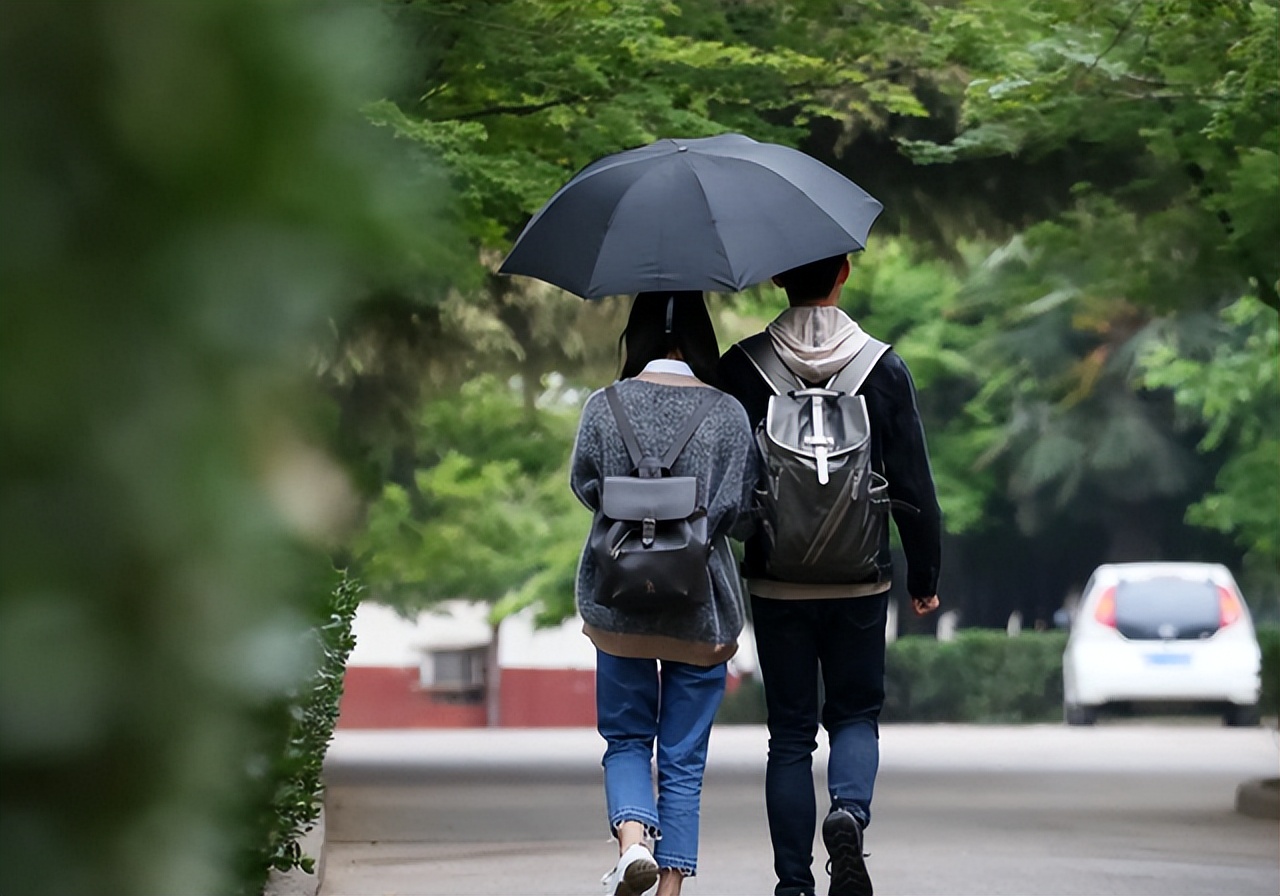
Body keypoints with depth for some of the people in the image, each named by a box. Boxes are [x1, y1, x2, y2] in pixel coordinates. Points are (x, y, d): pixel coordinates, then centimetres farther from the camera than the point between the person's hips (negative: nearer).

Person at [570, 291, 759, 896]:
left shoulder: (605, 405, -5)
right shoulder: (727, 413, -6)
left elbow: (585, 486, 2)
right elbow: (739, 514, -7)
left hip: (619, 604, 1)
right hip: (702, 614, 0)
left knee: (626, 738, 15)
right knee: (684, 757, 8)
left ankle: (632, 837, -10)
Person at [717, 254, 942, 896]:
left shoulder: (741, 368, -4)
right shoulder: (884, 369, -3)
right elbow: (913, 483, -1)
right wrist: (925, 576, 9)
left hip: (775, 582, 0)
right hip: (861, 580, 0)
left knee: (790, 733, 9)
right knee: (855, 712, 15)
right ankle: (849, 810, -15)